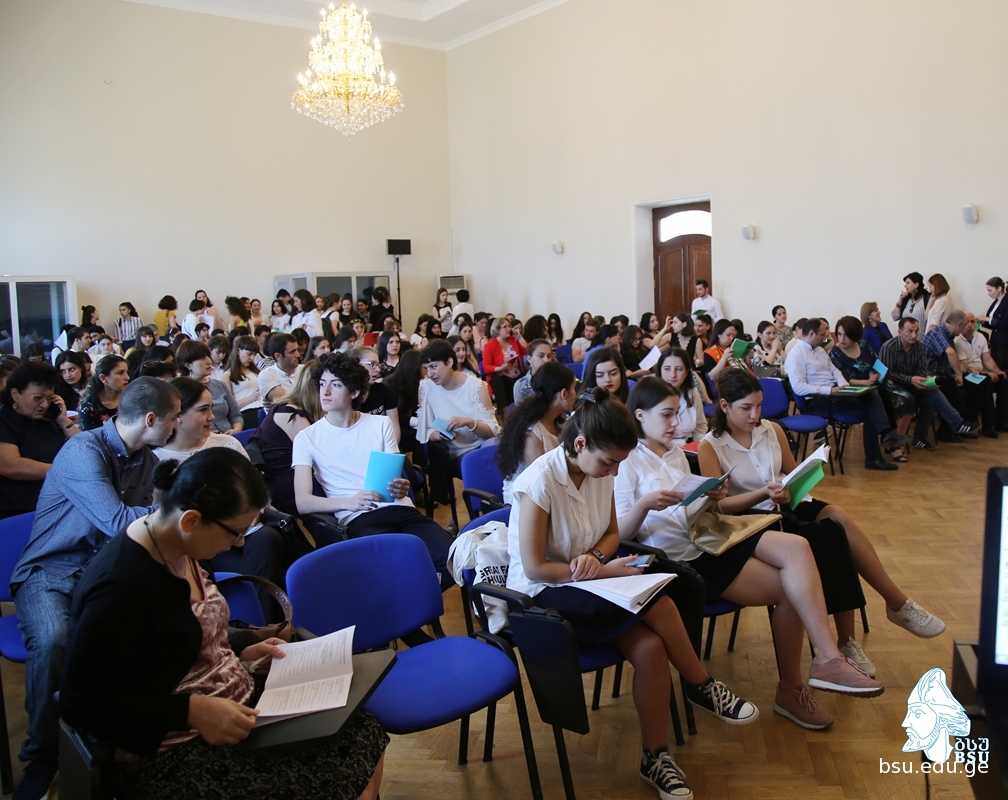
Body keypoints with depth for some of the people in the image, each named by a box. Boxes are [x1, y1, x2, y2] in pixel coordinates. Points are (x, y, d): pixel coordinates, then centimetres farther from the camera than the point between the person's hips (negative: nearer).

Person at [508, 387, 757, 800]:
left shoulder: (599, 472, -3)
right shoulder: (539, 482, -23)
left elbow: (612, 533, 11)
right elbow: (534, 568, -19)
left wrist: (595, 556, -13)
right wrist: (605, 570, -21)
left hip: (587, 580, 6)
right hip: (542, 595, -6)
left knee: (650, 647, -22)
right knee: (660, 605, -26)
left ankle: (655, 757, -4)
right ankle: (703, 686, -1)